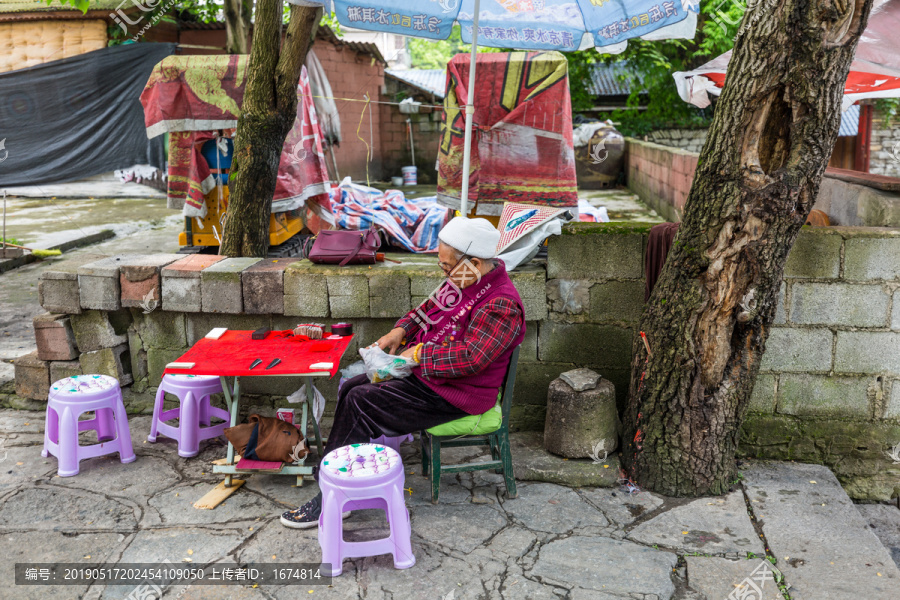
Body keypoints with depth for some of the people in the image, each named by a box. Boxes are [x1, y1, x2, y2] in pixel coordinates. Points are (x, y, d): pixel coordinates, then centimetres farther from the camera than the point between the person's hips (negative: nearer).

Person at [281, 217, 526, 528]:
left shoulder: (501, 304, -23)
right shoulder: (463, 280, 6)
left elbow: (470, 357, -30)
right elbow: (428, 309, 21)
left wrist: (419, 353, -20)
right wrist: (400, 330, 4)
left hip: (452, 393, -10)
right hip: (424, 372, 10)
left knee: (360, 403, -16)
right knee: (350, 388, 1)